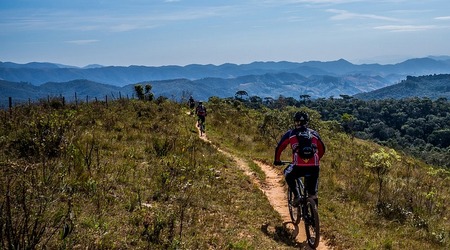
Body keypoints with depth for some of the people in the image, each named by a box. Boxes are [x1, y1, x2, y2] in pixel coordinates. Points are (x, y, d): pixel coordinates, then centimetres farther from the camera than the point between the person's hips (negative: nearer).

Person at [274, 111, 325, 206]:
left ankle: (296, 196, 16)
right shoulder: (314, 133, 18)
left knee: (288, 175, 29)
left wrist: (277, 160, 28)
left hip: (299, 166, -3)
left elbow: (279, 147, 13)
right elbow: (322, 149, 26)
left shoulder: (290, 134, 10)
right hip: (314, 167, 3)